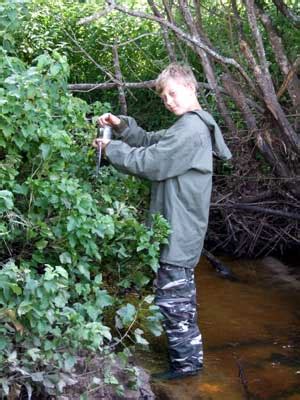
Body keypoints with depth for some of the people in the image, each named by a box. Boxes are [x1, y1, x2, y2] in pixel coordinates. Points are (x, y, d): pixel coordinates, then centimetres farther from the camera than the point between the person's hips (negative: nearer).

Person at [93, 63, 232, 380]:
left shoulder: (190, 129, -21)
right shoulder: (193, 126, 13)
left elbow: (148, 162, -20)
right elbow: (152, 142, 16)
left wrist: (112, 148, -7)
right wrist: (122, 126, 1)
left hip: (177, 230, -11)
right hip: (182, 227, 11)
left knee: (172, 297, -3)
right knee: (181, 292, 22)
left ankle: (187, 361, 6)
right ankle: (188, 350, 35)